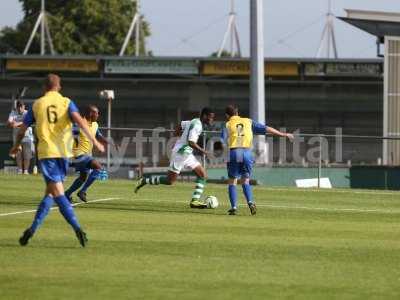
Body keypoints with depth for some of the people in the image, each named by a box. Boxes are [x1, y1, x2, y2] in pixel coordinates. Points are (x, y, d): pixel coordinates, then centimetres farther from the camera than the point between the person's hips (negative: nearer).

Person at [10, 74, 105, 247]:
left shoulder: (37, 105, 8)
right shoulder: (66, 103, 6)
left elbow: (22, 129, 12)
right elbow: (78, 120, -12)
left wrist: (16, 146, 30)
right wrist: (94, 141, -14)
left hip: (46, 152, -2)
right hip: (63, 152, 2)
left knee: (57, 192, -9)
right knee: (50, 193, 13)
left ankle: (77, 228, -24)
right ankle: (33, 229, 11)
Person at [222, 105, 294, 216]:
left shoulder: (228, 125, 9)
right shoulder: (248, 122, 15)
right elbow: (266, 129, 13)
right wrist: (283, 134, 17)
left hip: (234, 152, -2)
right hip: (247, 152, 2)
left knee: (232, 181, 10)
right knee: (245, 180, 15)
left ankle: (234, 207, 0)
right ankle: (250, 202, -8)